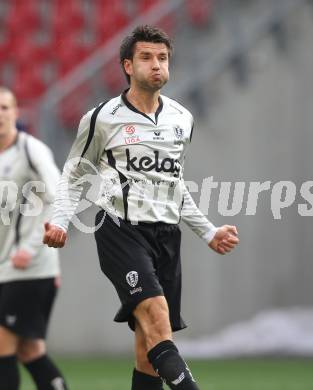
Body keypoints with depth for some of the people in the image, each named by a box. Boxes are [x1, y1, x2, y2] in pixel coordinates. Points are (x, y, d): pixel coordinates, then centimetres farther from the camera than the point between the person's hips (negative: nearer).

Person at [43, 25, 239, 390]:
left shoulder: (182, 119, 13)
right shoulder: (102, 118, -2)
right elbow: (73, 176, 8)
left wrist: (208, 233, 24)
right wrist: (60, 222, -8)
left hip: (166, 234, 5)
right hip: (120, 231, -5)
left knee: (149, 342, 2)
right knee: (156, 312, -27)